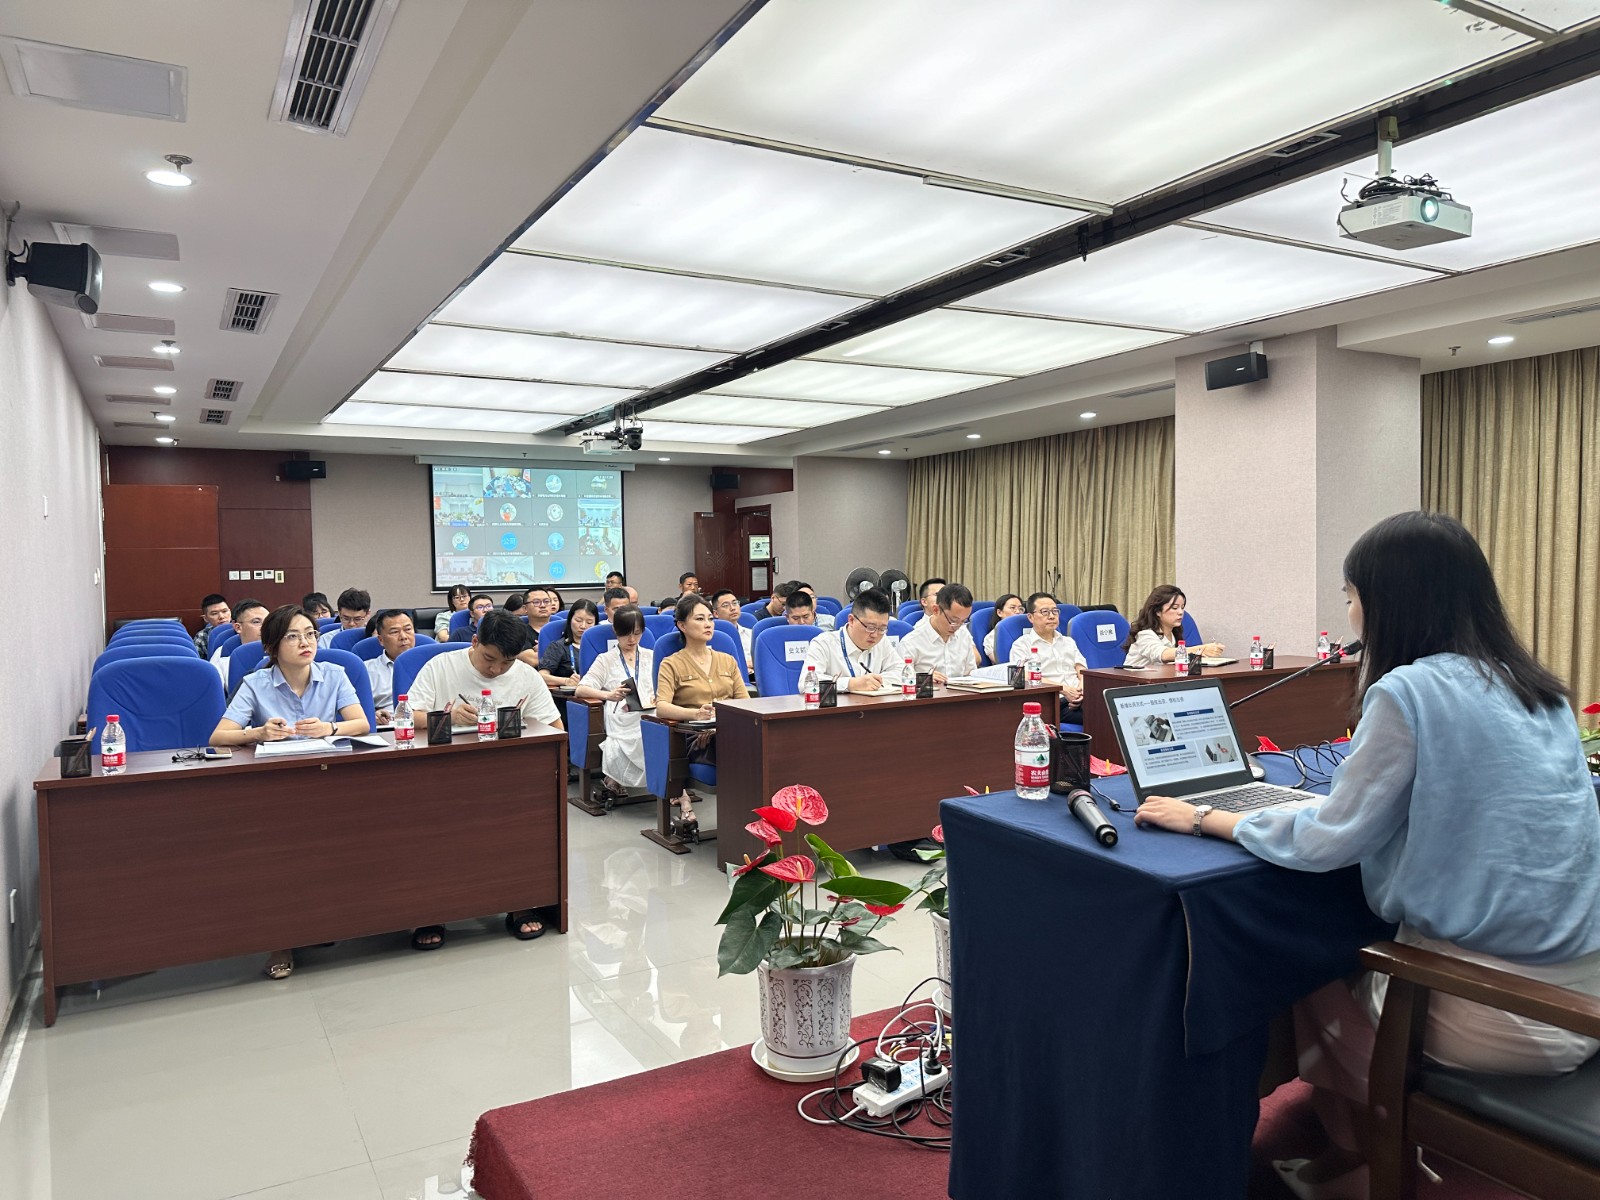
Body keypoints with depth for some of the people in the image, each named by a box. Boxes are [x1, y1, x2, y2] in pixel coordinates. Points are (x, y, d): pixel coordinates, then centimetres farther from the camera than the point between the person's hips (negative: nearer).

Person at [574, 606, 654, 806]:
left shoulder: (651, 657, 25)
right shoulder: (606, 660, 17)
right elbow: (581, 690, 3)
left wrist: (658, 696, -7)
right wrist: (609, 695, -18)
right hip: (622, 722, -3)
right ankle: (614, 782, -14)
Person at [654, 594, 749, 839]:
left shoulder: (728, 661, 24)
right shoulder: (672, 664, 9)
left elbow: (746, 702, 17)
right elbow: (661, 707, -7)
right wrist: (696, 713, -28)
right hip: (695, 739, -4)